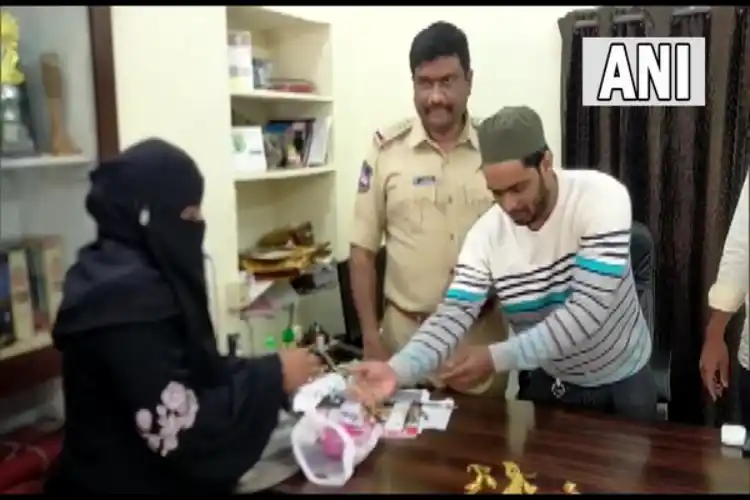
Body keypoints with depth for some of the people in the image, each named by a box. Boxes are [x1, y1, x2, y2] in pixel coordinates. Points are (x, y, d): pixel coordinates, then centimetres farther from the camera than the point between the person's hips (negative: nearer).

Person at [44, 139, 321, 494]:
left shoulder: (125, 274, 4)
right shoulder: (128, 295, -26)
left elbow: (186, 373, 8)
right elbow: (180, 433, -30)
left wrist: (265, 371, -1)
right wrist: (273, 377, -20)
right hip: (128, 482, -9)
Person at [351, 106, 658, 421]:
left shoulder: (602, 198, -28)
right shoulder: (486, 234, -19)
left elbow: (588, 311, -34)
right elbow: (453, 315, -24)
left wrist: (498, 358, -37)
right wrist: (398, 369, -42)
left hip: (622, 382, -2)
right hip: (551, 381, 2)